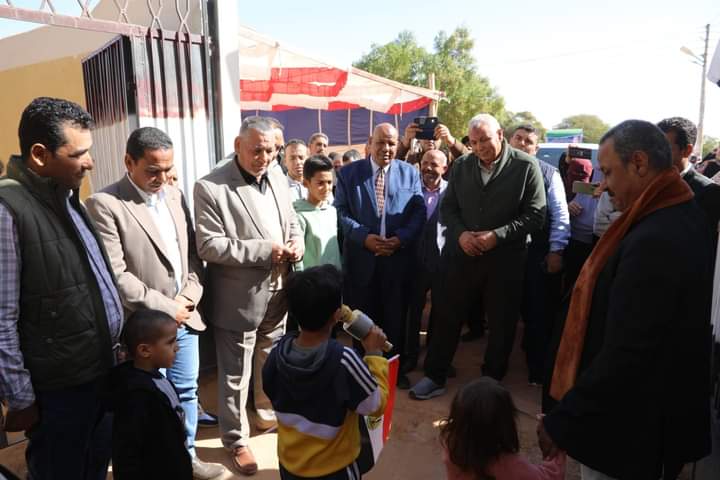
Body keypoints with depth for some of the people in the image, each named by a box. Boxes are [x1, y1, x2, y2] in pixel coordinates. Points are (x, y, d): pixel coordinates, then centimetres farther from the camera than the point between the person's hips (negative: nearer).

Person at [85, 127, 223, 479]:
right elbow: (115, 275, -19)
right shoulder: (104, 204, -14)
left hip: (184, 317, 6)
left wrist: (189, 296, -5)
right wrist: (165, 308, -15)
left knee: (186, 392, 18)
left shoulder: (175, 196, 6)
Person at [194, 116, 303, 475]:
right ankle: (235, 439, 30)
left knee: (271, 364, 24)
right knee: (236, 374, 10)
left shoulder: (277, 177, 5)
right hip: (239, 299, -6)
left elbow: (291, 220, 14)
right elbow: (208, 245, -21)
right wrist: (265, 250, -24)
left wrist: (296, 242, -9)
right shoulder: (210, 187, -16)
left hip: (276, 293, 6)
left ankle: (268, 415, 48)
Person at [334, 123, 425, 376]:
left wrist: (401, 238, -14)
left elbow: (419, 212, 1)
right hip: (361, 258, 0)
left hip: (398, 258, 1)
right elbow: (341, 212, -3)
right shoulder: (348, 173, 3)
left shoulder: (410, 173, 6)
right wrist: (364, 237, -16)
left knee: (396, 317, 12)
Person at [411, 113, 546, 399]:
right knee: (449, 317, 10)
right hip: (463, 254, 3)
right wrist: (460, 233, -13)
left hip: (506, 258, -2)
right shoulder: (462, 165, 3)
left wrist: (497, 235, -20)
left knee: (501, 323, 12)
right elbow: (447, 207, 6)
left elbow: (536, 215, -10)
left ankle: (491, 382, 32)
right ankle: (435, 377, 25)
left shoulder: (526, 166, -8)